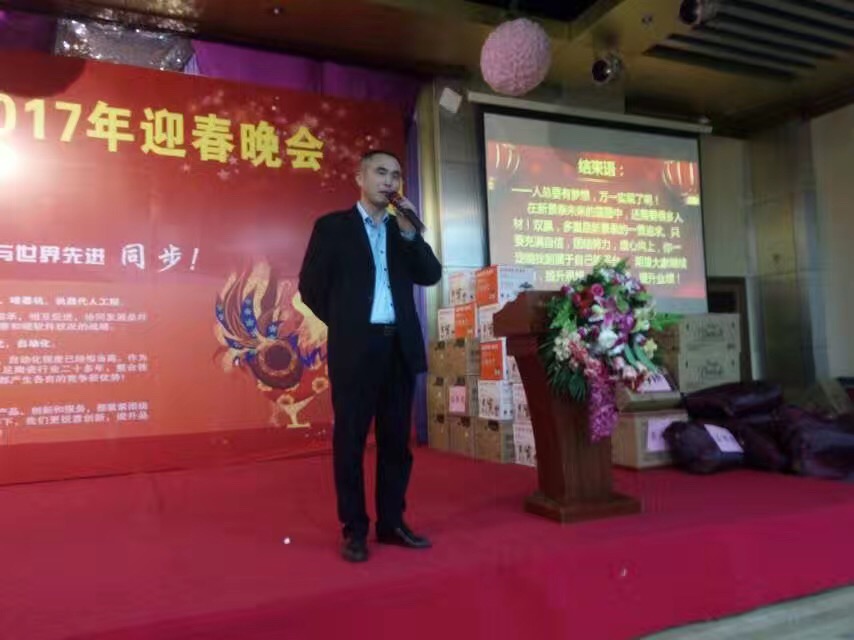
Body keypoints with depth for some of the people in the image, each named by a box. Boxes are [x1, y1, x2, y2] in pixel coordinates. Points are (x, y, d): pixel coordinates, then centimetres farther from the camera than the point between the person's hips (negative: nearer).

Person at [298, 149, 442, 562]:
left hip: (400, 346, 5)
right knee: (350, 440, 4)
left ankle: (391, 522, 22)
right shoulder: (332, 226, 2)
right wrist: (344, 323, 4)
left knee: (396, 439, 10)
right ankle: (354, 530, 15)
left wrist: (409, 230, -7)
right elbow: (311, 286, 0)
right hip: (356, 347, -4)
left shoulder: (403, 229, 14)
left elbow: (430, 276, 3)